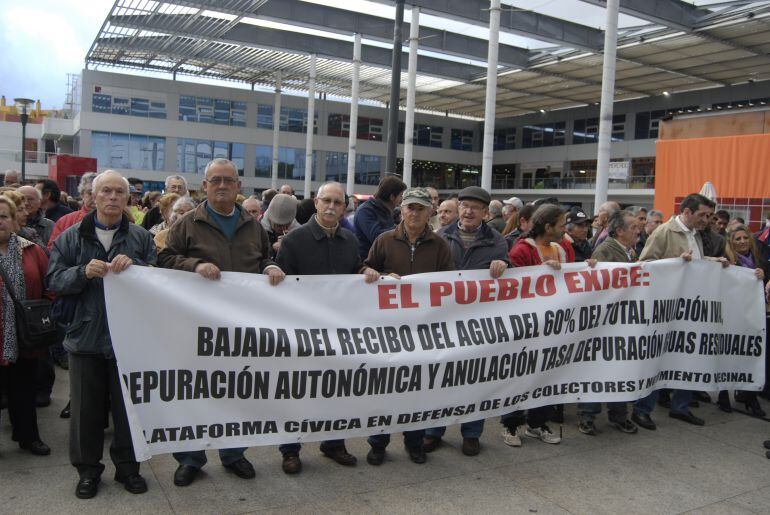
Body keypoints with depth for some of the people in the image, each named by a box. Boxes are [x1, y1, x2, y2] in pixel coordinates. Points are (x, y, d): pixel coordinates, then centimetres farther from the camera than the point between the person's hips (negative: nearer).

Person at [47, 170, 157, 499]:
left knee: (127, 405, 10)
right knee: (86, 408, 9)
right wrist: (84, 272, -18)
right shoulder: (71, 238, 5)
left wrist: (134, 265, -19)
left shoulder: (141, 237, 4)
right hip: (86, 335, 0)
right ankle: (88, 470, 27)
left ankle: (127, 466, 27)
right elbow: (54, 281, 0)